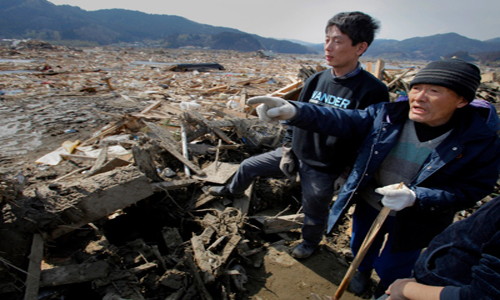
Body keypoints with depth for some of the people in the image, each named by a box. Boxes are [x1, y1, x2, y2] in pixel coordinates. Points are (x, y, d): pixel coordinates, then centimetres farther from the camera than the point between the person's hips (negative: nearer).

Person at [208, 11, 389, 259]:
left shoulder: (372, 91, -21)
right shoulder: (316, 80, -4)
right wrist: (287, 148, 5)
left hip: (322, 169, -5)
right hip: (295, 154, 6)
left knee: (314, 212, 18)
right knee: (248, 166, 17)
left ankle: (310, 243, 52)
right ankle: (232, 191, 51)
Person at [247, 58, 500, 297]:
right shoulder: (387, 115, -19)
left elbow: (473, 188, -15)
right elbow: (340, 120, -27)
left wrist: (416, 197, -33)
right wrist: (294, 111, -45)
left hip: (414, 221, -2)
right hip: (369, 206, 3)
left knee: (392, 269, 20)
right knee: (361, 247, 29)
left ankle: (386, 291, 56)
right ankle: (363, 270, 65)